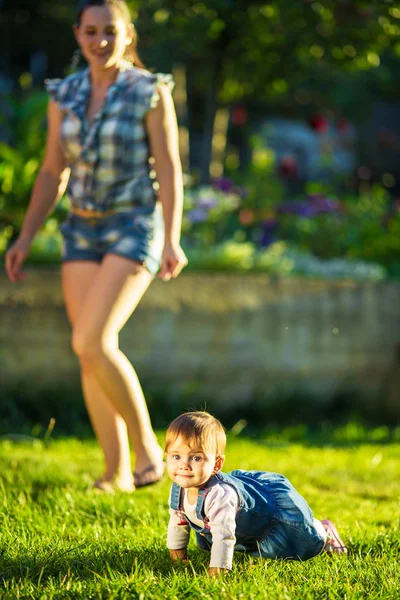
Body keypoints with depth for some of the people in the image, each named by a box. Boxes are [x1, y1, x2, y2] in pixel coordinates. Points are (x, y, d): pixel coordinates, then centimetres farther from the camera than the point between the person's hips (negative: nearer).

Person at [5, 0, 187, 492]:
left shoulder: (151, 92, -8)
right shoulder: (64, 95, 6)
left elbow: (168, 168, -9)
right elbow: (53, 172, 12)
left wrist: (172, 239, -17)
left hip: (134, 230, -5)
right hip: (83, 232, 5)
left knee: (91, 342, -20)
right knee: (91, 354, 1)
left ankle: (146, 444, -4)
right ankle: (117, 474, 9)